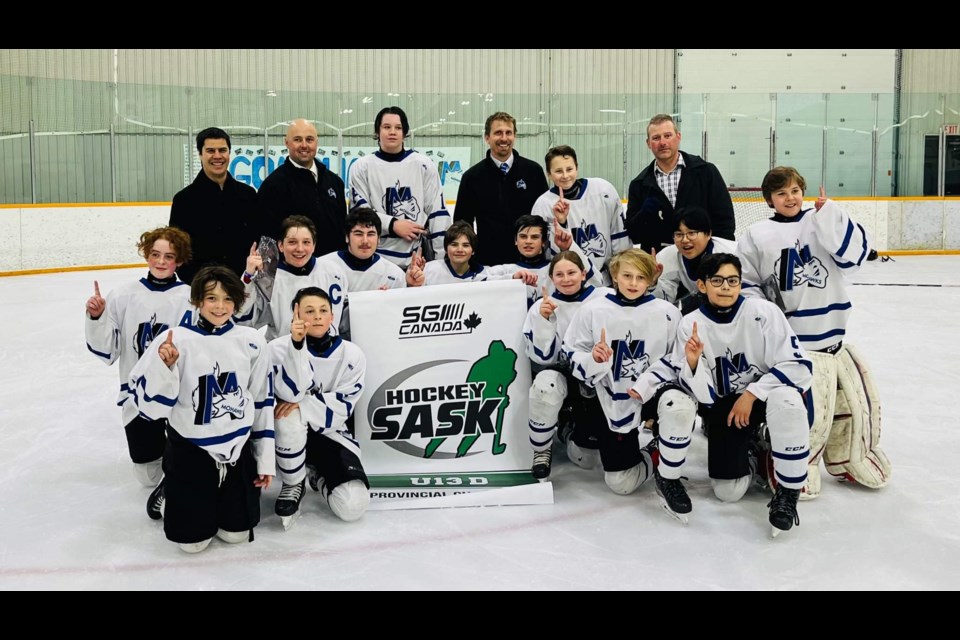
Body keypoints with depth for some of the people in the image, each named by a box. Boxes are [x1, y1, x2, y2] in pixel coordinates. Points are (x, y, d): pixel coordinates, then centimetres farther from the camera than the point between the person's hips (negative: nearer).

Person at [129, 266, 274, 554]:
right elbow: (151, 405, -14)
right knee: (192, 540, 5)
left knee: (236, 533, 10)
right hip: (189, 450, -2)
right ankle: (170, 492, 33)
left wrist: (265, 460, 5)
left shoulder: (252, 341, -4)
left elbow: (263, 402, 4)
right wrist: (163, 366, -31)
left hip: (238, 448, 2)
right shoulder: (175, 340, -14)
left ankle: (221, 496, 40)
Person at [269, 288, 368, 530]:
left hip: (331, 433, 1)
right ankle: (293, 485, -10)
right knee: (289, 416, -38)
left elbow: (340, 409, -13)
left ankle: (318, 475, 18)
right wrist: (297, 344, -36)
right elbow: (291, 394, -27)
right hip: (289, 435, -1)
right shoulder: (279, 348, -12)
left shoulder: (351, 354, -9)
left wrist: (303, 404, -28)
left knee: (352, 505, -19)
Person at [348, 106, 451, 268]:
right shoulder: (362, 167, 2)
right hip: (376, 258, 0)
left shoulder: (423, 164, 3)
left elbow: (437, 211, 3)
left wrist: (442, 256, -2)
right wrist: (393, 225, -15)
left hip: (419, 257, 1)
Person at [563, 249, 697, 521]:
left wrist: (647, 383, -18)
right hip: (614, 402, 1)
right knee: (621, 483, 0)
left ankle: (668, 478, -14)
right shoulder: (592, 310, -6)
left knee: (680, 405, -38)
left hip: (654, 391, -1)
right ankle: (652, 455, 35)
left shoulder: (667, 312, -5)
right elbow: (572, 356, -3)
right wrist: (594, 360, -26)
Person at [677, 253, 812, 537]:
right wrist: (693, 364, -31)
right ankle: (752, 452, 25)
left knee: (785, 399, -39)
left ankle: (787, 492, -18)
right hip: (725, 406, 2)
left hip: (765, 393, -1)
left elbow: (798, 366, -18)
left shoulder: (763, 311, -16)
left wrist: (751, 395, -23)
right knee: (727, 492, -10)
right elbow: (705, 396, -11)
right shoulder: (690, 325, -10)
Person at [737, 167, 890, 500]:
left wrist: (830, 213, -17)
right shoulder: (757, 236, 1)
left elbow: (855, 253, -9)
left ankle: (849, 460, 33)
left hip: (833, 334, 4)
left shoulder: (822, 220, 5)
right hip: (790, 343, -3)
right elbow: (746, 284, 5)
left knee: (859, 399, 11)